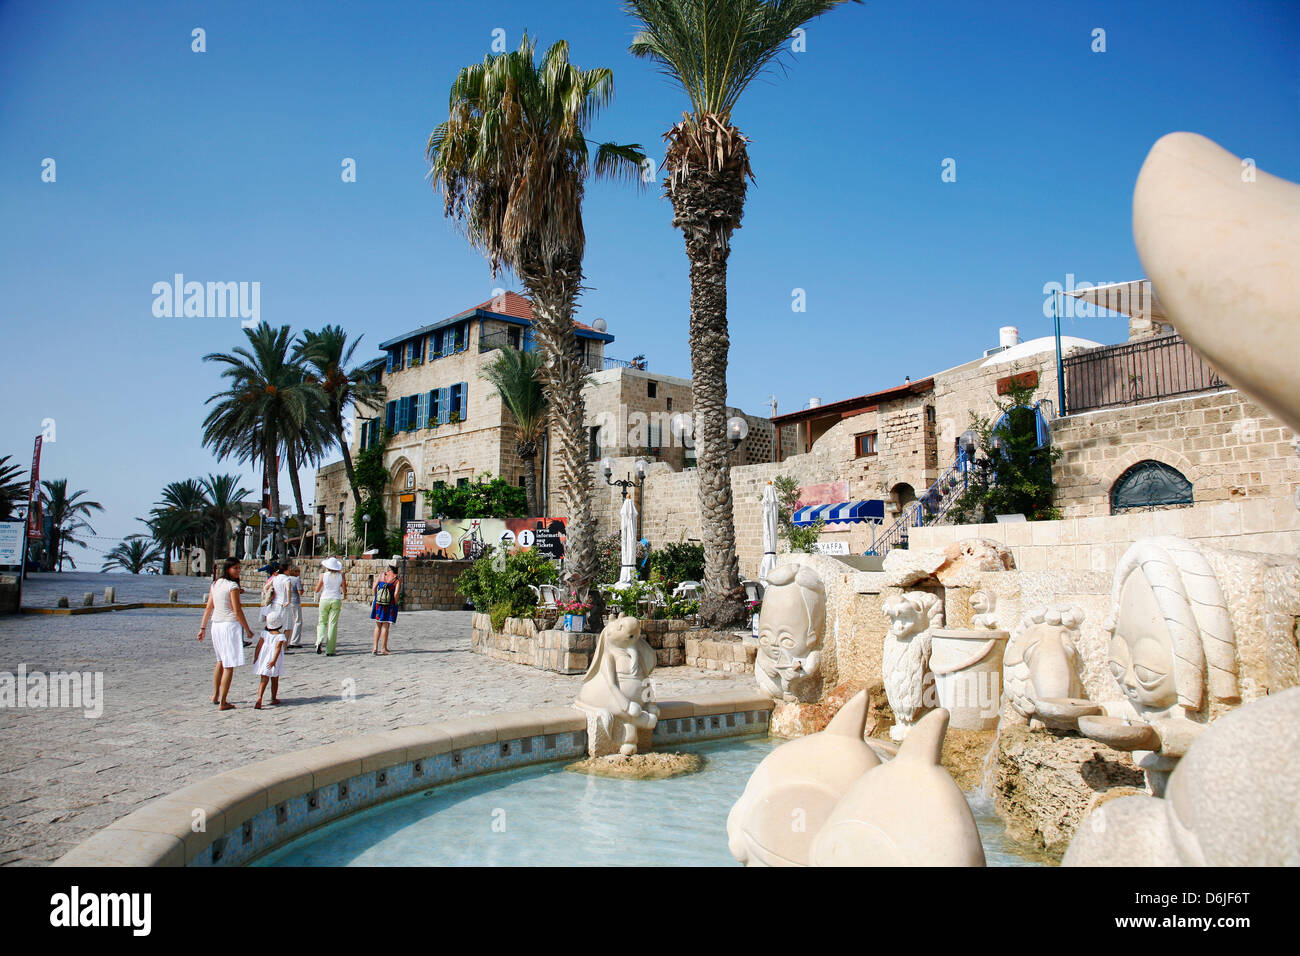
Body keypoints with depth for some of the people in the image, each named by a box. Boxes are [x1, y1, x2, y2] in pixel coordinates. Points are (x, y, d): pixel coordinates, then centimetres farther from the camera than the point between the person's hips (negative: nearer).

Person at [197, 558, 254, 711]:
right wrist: (247, 629, -5)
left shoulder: (215, 584, 10)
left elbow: (208, 607, 12)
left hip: (216, 625, 8)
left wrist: (203, 627, 17)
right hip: (231, 625, -8)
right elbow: (237, 611, -14)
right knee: (230, 665, -3)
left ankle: (215, 695, 34)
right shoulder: (232, 586, -13)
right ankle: (222, 702, -3)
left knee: (221, 661, 25)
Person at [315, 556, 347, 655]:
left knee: (322, 622, 13)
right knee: (333, 624, 2)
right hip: (336, 600, 0)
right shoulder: (341, 575, -1)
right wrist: (344, 596, 26)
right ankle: (330, 650, 0)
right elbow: (344, 590, 5)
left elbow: (317, 590, 4)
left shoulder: (323, 575, -3)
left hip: (324, 600, 0)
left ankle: (320, 641, -15)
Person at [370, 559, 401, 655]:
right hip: (390, 605, -3)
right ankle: (384, 650, 7)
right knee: (385, 627, 2)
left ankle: (375, 647, 12)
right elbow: (396, 594, -16)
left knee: (378, 626, 15)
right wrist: (395, 604, -2)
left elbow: (374, 587, 2)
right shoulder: (398, 579, -9)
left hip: (378, 604, 3)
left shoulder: (382, 575, 1)